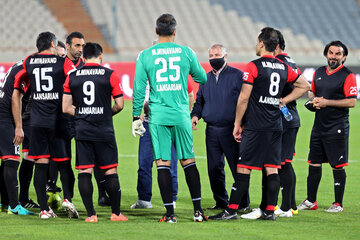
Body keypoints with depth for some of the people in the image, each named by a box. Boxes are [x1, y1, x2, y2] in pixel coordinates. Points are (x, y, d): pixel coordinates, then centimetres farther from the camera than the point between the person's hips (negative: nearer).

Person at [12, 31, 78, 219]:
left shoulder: (28, 63, 9)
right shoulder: (63, 62, 0)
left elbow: (16, 95, 9)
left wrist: (18, 127, 12)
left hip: (37, 121, 2)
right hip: (58, 120, -2)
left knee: (41, 164, 3)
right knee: (63, 163, 8)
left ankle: (44, 209, 0)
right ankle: (67, 198, -10)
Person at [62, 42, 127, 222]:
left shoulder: (72, 77, 4)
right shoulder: (109, 75, -3)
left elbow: (66, 108, 4)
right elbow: (119, 105, -1)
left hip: (82, 131, 2)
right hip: (104, 131, -2)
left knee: (84, 172, 3)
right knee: (110, 172, 6)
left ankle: (91, 214, -1)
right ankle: (116, 213, 9)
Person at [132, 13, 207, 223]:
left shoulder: (145, 56, -2)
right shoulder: (186, 53, 1)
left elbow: (139, 89, -1)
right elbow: (202, 78, 14)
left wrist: (137, 117, 7)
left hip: (158, 116, -1)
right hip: (181, 115, 1)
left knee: (163, 163, 1)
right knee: (188, 161, 9)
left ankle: (170, 213, -1)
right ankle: (198, 210, 9)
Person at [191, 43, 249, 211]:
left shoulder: (237, 75, -1)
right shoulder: (206, 78, 16)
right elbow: (199, 101, 24)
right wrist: (195, 115, 4)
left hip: (231, 130, -5)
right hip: (211, 131, 5)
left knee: (237, 167, -4)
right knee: (214, 168, 6)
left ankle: (243, 203, 3)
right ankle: (221, 202, 17)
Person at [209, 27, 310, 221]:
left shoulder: (253, 67, -8)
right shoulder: (284, 68, 10)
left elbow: (244, 98, -9)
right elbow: (304, 86, 22)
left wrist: (237, 124, -1)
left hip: (255, 126, -6)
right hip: (275, 126, 6)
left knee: (243, 169, -5)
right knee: (272, 169, 6)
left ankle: (231, 210, -5)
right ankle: (270, 211, 5)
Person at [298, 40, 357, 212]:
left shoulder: (347, 76, -8)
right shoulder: (319, 72, 12)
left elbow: (351, 102, -14)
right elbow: (311, 92, 25)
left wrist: (326, 102, -16)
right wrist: (314, 99, 1)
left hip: (337, 128, -6)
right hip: (319, 126, 6)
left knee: (338, 166, -2)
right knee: (314, 164, 9)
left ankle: (338, 204, 5)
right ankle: (310, 201, 17)